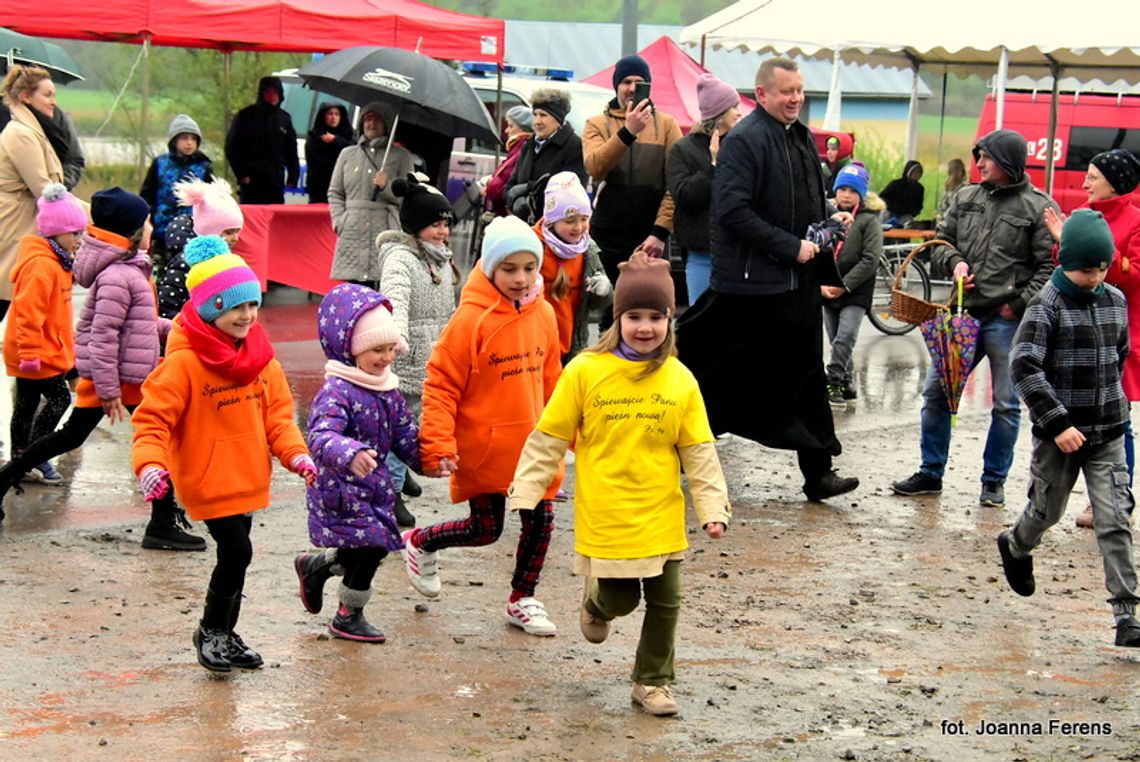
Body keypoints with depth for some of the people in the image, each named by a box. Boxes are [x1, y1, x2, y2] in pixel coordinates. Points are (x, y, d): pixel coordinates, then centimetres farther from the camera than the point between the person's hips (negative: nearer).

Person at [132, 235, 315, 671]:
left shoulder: (260, 356, 3)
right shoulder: (184, 363, -18)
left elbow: (277, 411, 9)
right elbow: (152, 418, -17)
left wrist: (294, 453, -6)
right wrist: (150, 464, -32)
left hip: (247, 477, 7)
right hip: (206, 479, -7)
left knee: (236, 555, 15)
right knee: (237, 552, -11)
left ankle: (226, 635, 32)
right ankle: (211, 631, 11)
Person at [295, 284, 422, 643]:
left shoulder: (388, 390, 7)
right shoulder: (336, 392, -21)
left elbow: (405, 435, 17)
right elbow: (321, 436, -36)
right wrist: (350, 453, -54)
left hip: (374, 487, 8)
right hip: (340, 492, -8)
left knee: (371, 549, 12)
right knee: (370, 548, -8)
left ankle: (314, 565, 40)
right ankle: (348, 618, 14)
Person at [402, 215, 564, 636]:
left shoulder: (543, 314, 0)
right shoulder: (472, 319, -18)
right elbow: (440, 385, -15)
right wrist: (438, 446, -21)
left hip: (532, 443, 5)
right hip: (483, 445, -5)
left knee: (541, 519, 7)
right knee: (485, 529, 3)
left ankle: (522, 600, 27)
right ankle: (420, 543, 32)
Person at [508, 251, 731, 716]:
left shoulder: (679, 380, -1)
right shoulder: (585, 371, -8)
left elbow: (699, 451, 3)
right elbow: (548, 439, -2)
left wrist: (713, 507, -3)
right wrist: (525, 494, -4)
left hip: (662, 517, 2)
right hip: (604, 517, -2)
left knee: (665, 603, 7)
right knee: (619, 599, 4)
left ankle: (652, 681, 26)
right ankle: (597, 604, 40)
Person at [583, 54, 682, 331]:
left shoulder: (666, 125, 5)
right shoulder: (597, 124, 6)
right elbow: (595, 167, -14)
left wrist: (660, 231, -12)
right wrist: (627, 131, -26)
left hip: (649, 239, 0)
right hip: (608, 237, 0)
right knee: (610, 311, 5)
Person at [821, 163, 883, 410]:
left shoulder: (869, 220, -5)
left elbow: (870, 260, -11)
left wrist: (844, 285, -14)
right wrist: (821, 283, -8)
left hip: (856, 291, -4)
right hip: (828, 291, 4)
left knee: (845, 338, -17)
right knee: (836, 339, 9)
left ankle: (832, 383, -14)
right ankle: (846, 385, 20)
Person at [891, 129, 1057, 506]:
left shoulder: (1039, 207, -6)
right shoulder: (965, 197, 9)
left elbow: (1050, 266, -8)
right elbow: (940, 242, 16)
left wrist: (1019, 305, -13)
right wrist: (954, 261, -4)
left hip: (1007, 320, -5)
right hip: (964, 313, 5)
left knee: (1006, 404, 4)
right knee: (936, 391, 6)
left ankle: (994, 481, 17)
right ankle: (930, 473, 19)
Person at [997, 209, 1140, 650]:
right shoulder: (1048, 304, -12)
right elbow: (1023, 366, -19)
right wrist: (1058, 422, -22)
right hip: (1059, 433, -3)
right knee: (1048, 509, 15)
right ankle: (1015, 546, 49)